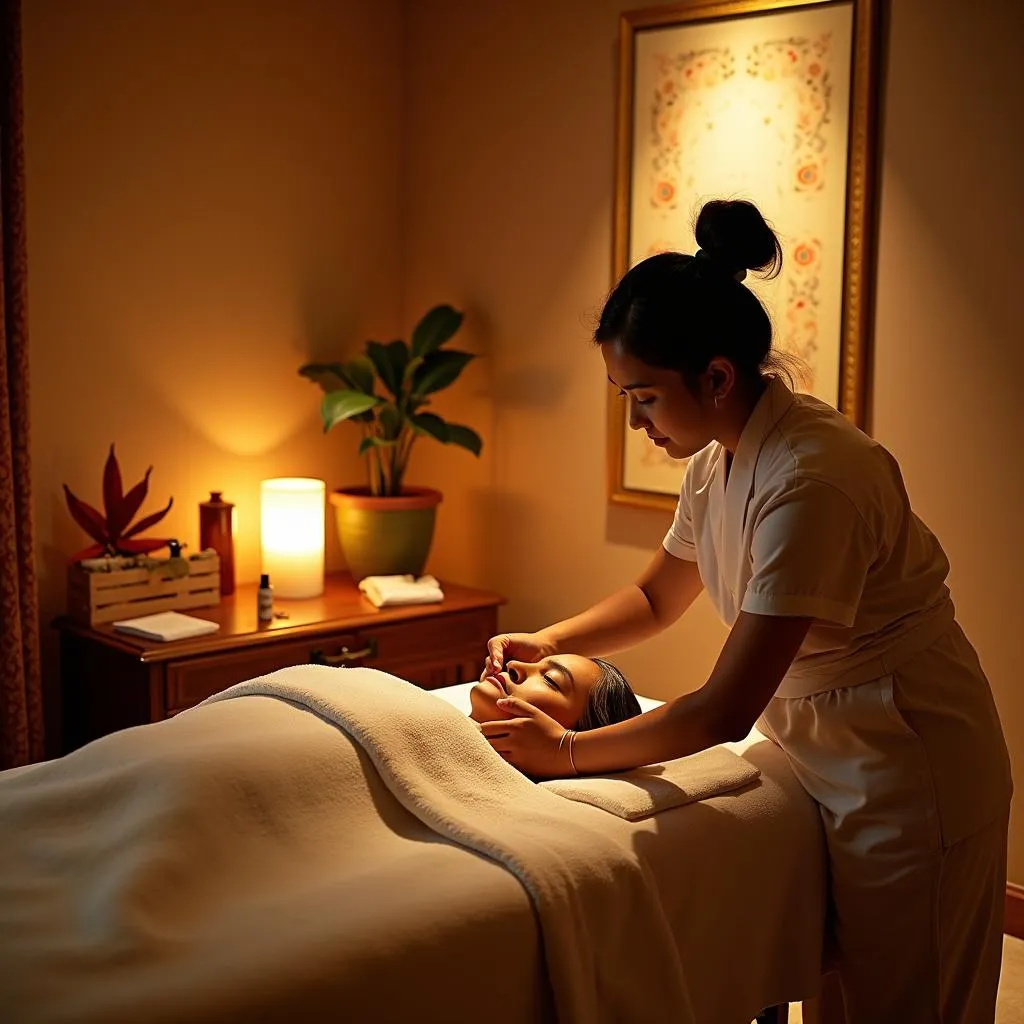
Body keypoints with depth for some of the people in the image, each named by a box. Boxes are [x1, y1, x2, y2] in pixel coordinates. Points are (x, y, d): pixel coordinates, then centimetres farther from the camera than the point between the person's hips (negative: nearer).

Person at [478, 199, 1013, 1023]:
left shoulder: (811, 481, -31)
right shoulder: (717, 460, -2)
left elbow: (725, 711, -29)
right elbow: (657, 598, 15)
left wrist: (566, 753, -19)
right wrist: (551, 641, -2)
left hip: (910, 777, -8)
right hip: (829, 763, 8)